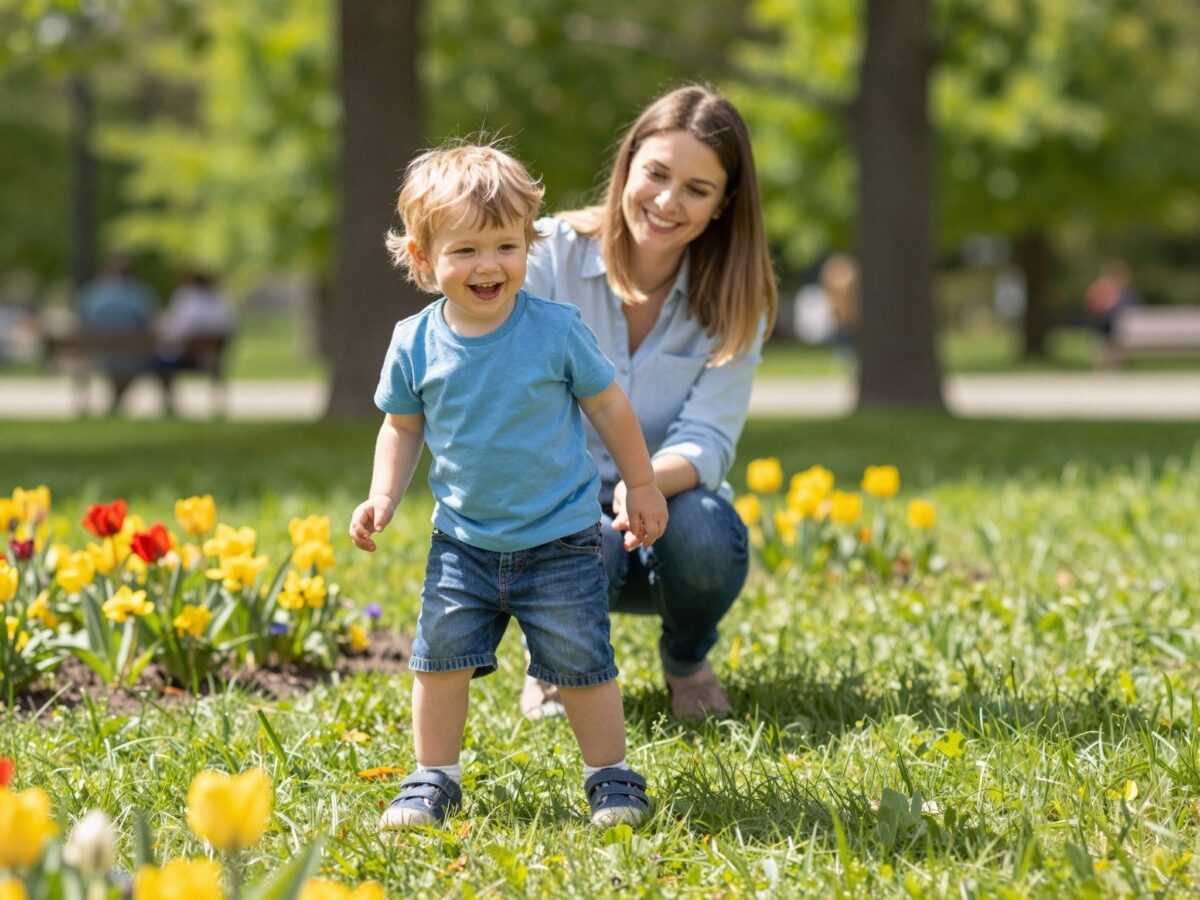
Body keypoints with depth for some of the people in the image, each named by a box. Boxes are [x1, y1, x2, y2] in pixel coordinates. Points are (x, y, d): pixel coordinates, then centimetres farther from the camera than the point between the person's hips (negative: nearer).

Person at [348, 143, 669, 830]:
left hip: (560, 539, -2)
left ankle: (611, 775, 18)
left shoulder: (557, 329, -12)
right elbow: (403, 426, 9)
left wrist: (642, 486, 7)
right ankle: (434, 779, 18)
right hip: (464, 542, 2)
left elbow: (608, 405, 1)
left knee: (581, 662, 0)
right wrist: (383, 498, -3)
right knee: (441, 656, 1)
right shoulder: (415, 344, -6)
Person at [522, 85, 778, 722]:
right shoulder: (552, 256, -11)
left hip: (672, 503, 2)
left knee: (699, 532, -34)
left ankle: (686, 660, 3)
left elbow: (707, 441, -17)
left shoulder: (735, 298, -7)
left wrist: (650, 482, -41)